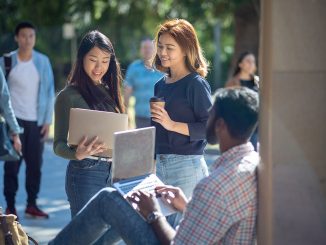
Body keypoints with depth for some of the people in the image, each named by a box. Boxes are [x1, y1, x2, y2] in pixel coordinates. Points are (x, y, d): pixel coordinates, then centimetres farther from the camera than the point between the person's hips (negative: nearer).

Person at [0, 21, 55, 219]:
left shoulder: (43, 61, 4)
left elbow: (49, 91, 5)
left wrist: (48, 120, 0)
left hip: (36, 120, 2)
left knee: (35, 164, 3)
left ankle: (32, 204, 12)